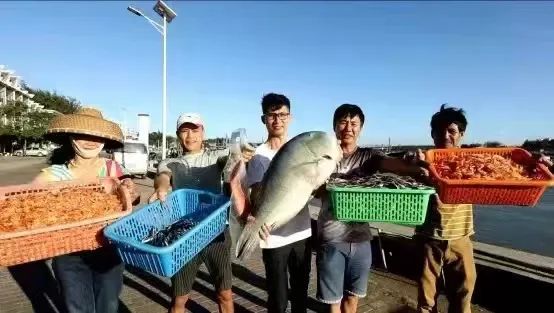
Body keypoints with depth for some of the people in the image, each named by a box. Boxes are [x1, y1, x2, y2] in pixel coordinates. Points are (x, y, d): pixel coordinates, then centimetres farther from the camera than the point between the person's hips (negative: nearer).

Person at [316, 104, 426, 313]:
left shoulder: (368, 156, 3)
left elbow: (393, 164, -18)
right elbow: (316, 190, -10)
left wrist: (417, 170, -38)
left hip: (360, 238, 2)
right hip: (331, 239, -2)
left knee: (352, 296, 19)